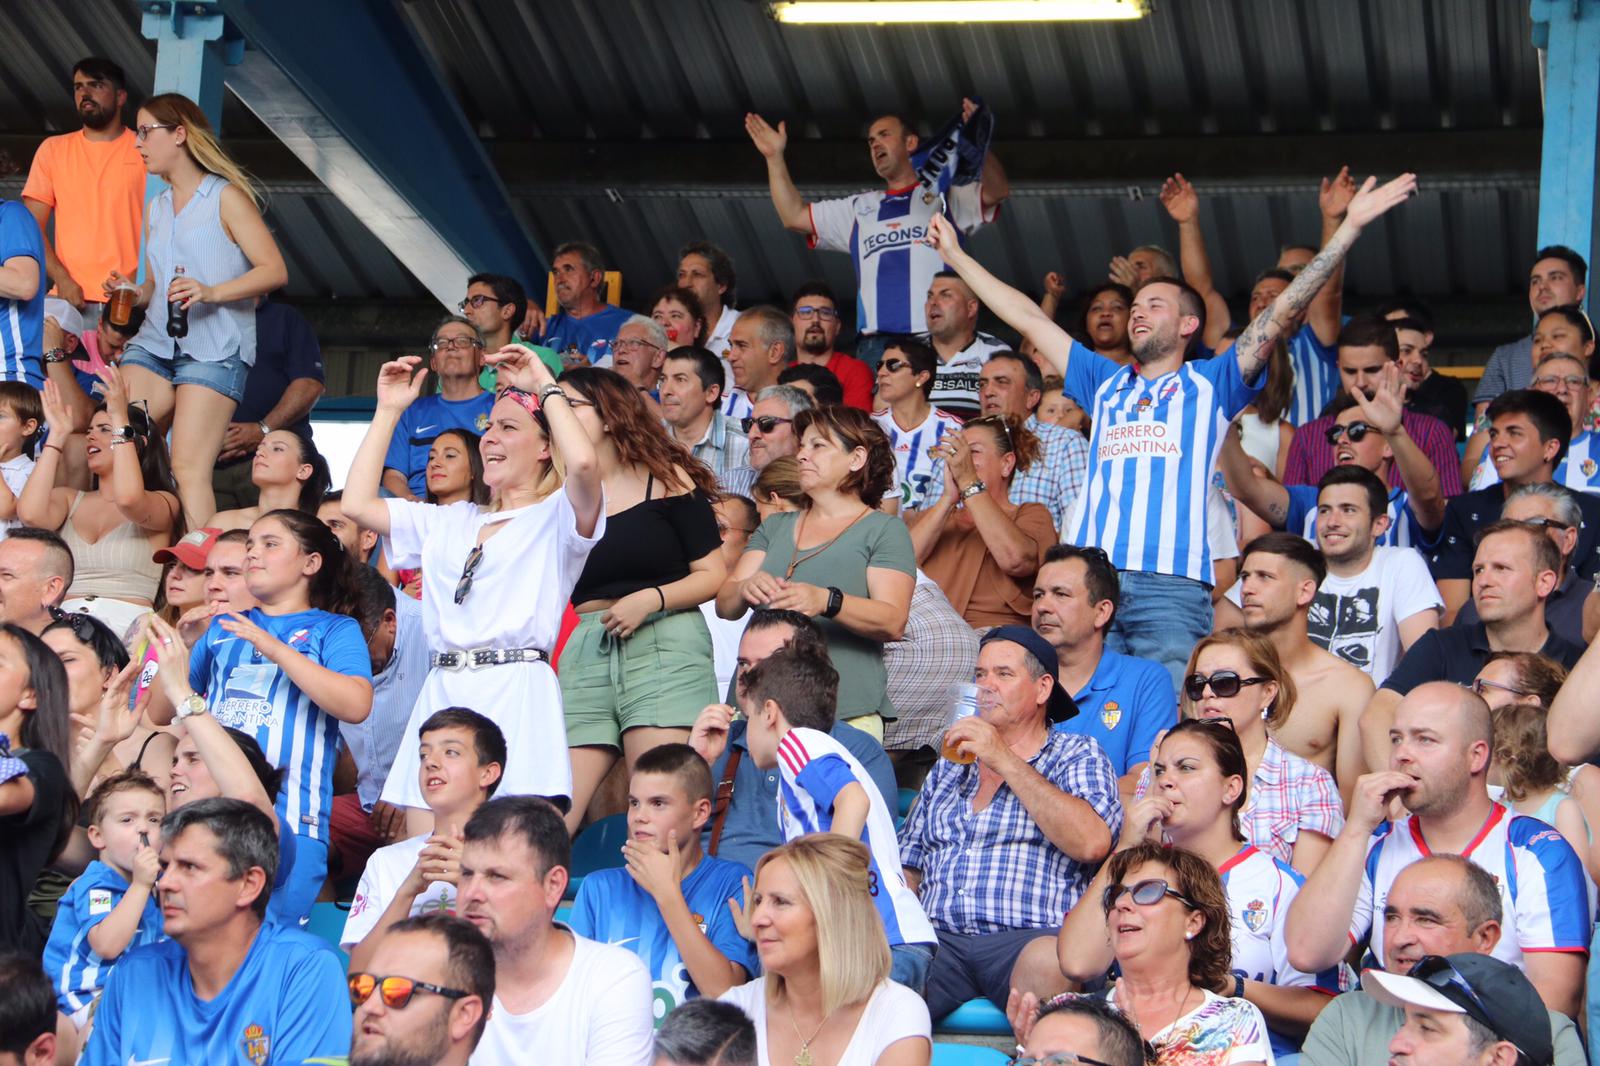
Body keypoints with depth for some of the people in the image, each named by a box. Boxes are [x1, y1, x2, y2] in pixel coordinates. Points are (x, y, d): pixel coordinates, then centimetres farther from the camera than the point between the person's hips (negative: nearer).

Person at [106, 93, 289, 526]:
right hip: (154, 343, 6)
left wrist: (212, 292, -21)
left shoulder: (226, 198, 1)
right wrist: (134, 293, 5)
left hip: (213, 348, -6)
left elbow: (275, 270, -7)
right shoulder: (156, 209, 22)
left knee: (188, 469, -16)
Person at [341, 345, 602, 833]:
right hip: (442, 694, 6)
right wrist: (388, 411, 21)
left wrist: (546, 386, -4)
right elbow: (356, 504, 18)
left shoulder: (557, 517, 6)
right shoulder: (450, 523, 23)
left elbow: (584, 463, -17)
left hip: (516, 694, -6)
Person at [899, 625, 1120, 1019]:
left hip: (1030, 937, -3)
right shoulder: (949, 767, 28)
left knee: (1048, 961, -38)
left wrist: (1007, 762, -4)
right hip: (939, 939, 3)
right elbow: (907, 868, 26)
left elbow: (1092, 843, -9)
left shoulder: (1078, 755, 13)